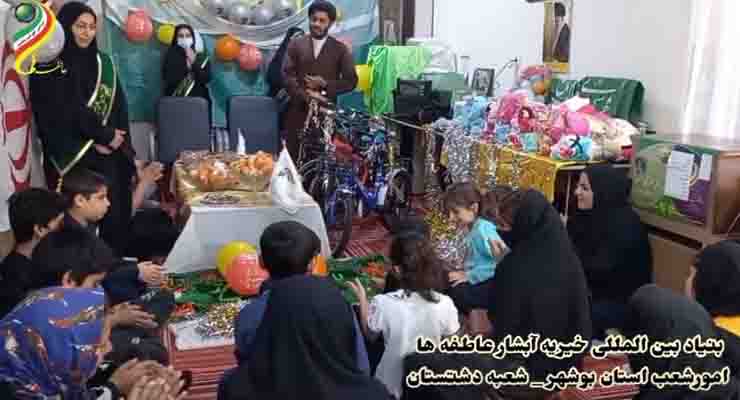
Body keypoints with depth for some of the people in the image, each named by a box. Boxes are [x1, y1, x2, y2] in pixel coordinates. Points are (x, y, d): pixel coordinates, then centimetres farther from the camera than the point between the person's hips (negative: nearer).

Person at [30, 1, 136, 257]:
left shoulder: (103, 62, 14)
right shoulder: (49, 65, -2)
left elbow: (119, 106, 10)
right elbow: (63, 113, -9)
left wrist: (115, 138, -6)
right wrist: (105, 136, -8)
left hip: (110, 153, 4)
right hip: (71, 156, -4)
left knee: (116, 212, 0)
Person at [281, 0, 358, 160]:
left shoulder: (340, 49, 6)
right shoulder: (296, 44, 8)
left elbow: (351, 81, 2)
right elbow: (287, 75, 0)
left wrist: (325, 84, -11)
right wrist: (306, 95, -14)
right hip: (298, 111, 1)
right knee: (293, 157, 0)